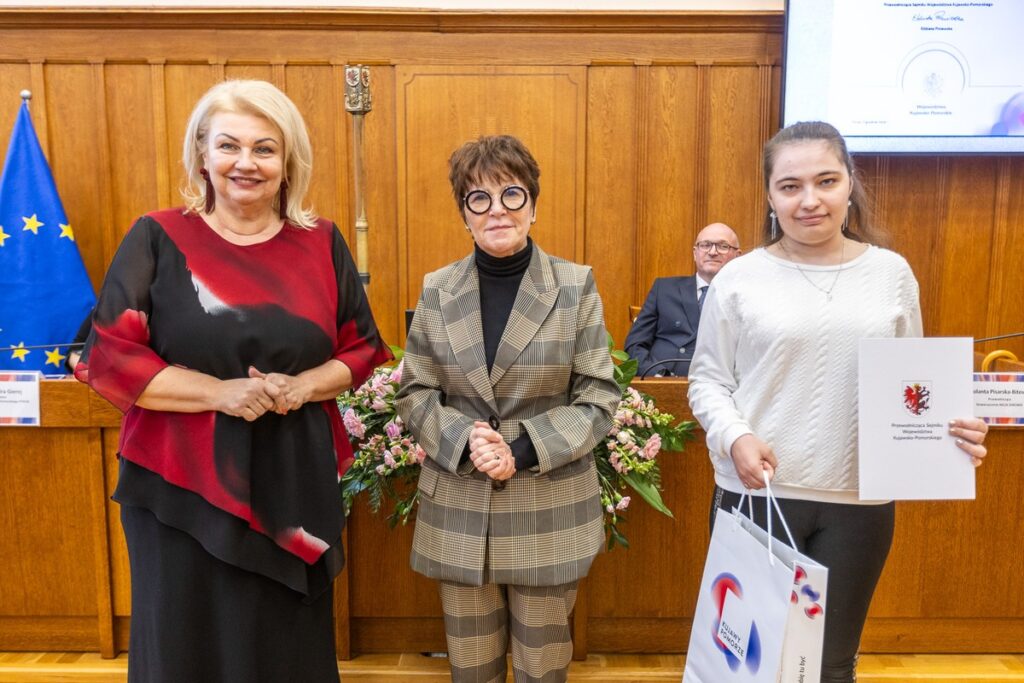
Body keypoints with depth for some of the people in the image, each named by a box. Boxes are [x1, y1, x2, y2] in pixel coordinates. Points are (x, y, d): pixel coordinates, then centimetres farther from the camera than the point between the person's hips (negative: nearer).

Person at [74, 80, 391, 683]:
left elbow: (363, 350, 6)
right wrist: (220, 391, -17)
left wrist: (301, 386, -13)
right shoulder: (158, 239, -3)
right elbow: (108, 358, -7)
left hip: (295, 481, 2)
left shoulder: (323, 244, 3)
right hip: (183, 482, -1)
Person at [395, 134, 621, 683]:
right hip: (458, 510, 2)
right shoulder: (438, 291, 2)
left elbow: (598, 397, -5)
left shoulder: (575, 286, -4)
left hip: (549, 510, -1)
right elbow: (413, 393, 3)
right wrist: (465, 441, -16)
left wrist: (524, 452, -17)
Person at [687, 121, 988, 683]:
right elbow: (708, 380, -2)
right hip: (757, 494, -2)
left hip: (860, 500, 2)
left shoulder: (891, 273, 3)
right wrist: (735, 436, -19)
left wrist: (951, 427, -10)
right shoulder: (739, 278, -5)